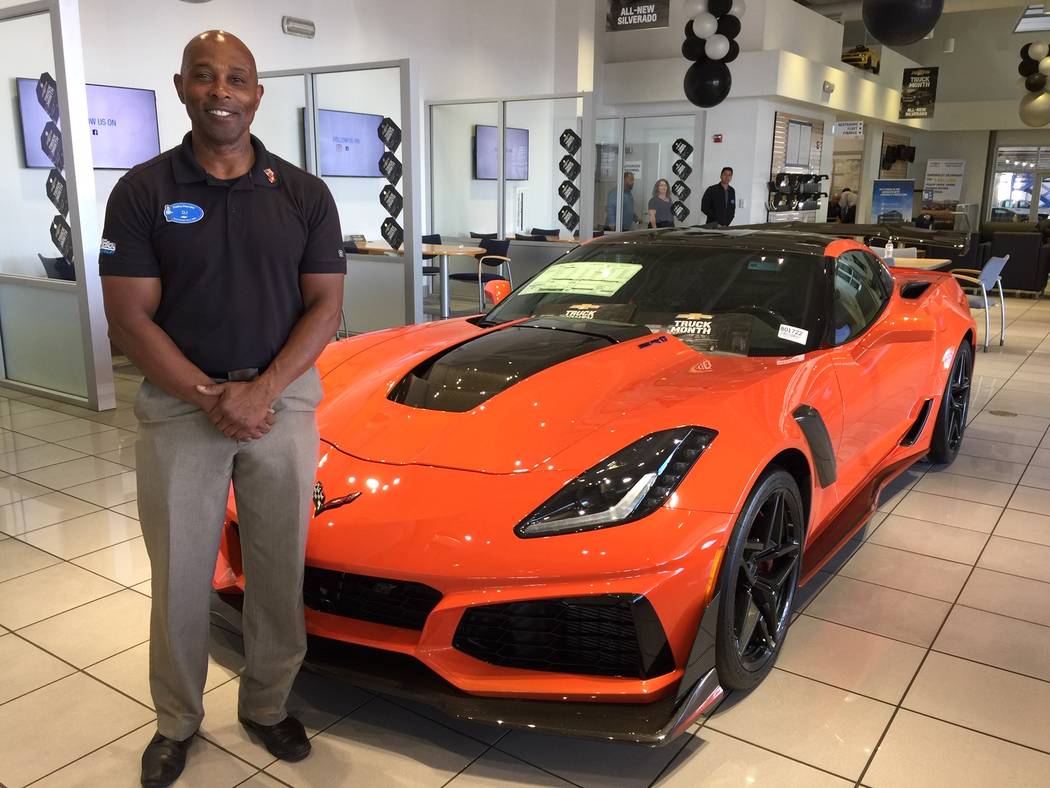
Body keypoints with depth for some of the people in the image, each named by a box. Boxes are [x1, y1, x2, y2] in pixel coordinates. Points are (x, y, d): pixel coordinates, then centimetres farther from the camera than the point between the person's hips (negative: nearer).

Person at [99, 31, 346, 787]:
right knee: (180, 576, 9)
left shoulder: (304, 194, 2)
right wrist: (211, 398, -17)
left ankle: (268, 704, 32)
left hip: (283, 401, 1)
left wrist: (261, 391, -15)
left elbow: (325, 306, -1)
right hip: (177, 405, -1)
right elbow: (130, 317, -6)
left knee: (278, 570, 11)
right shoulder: (142, 192, -1)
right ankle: (177, 720, 30)